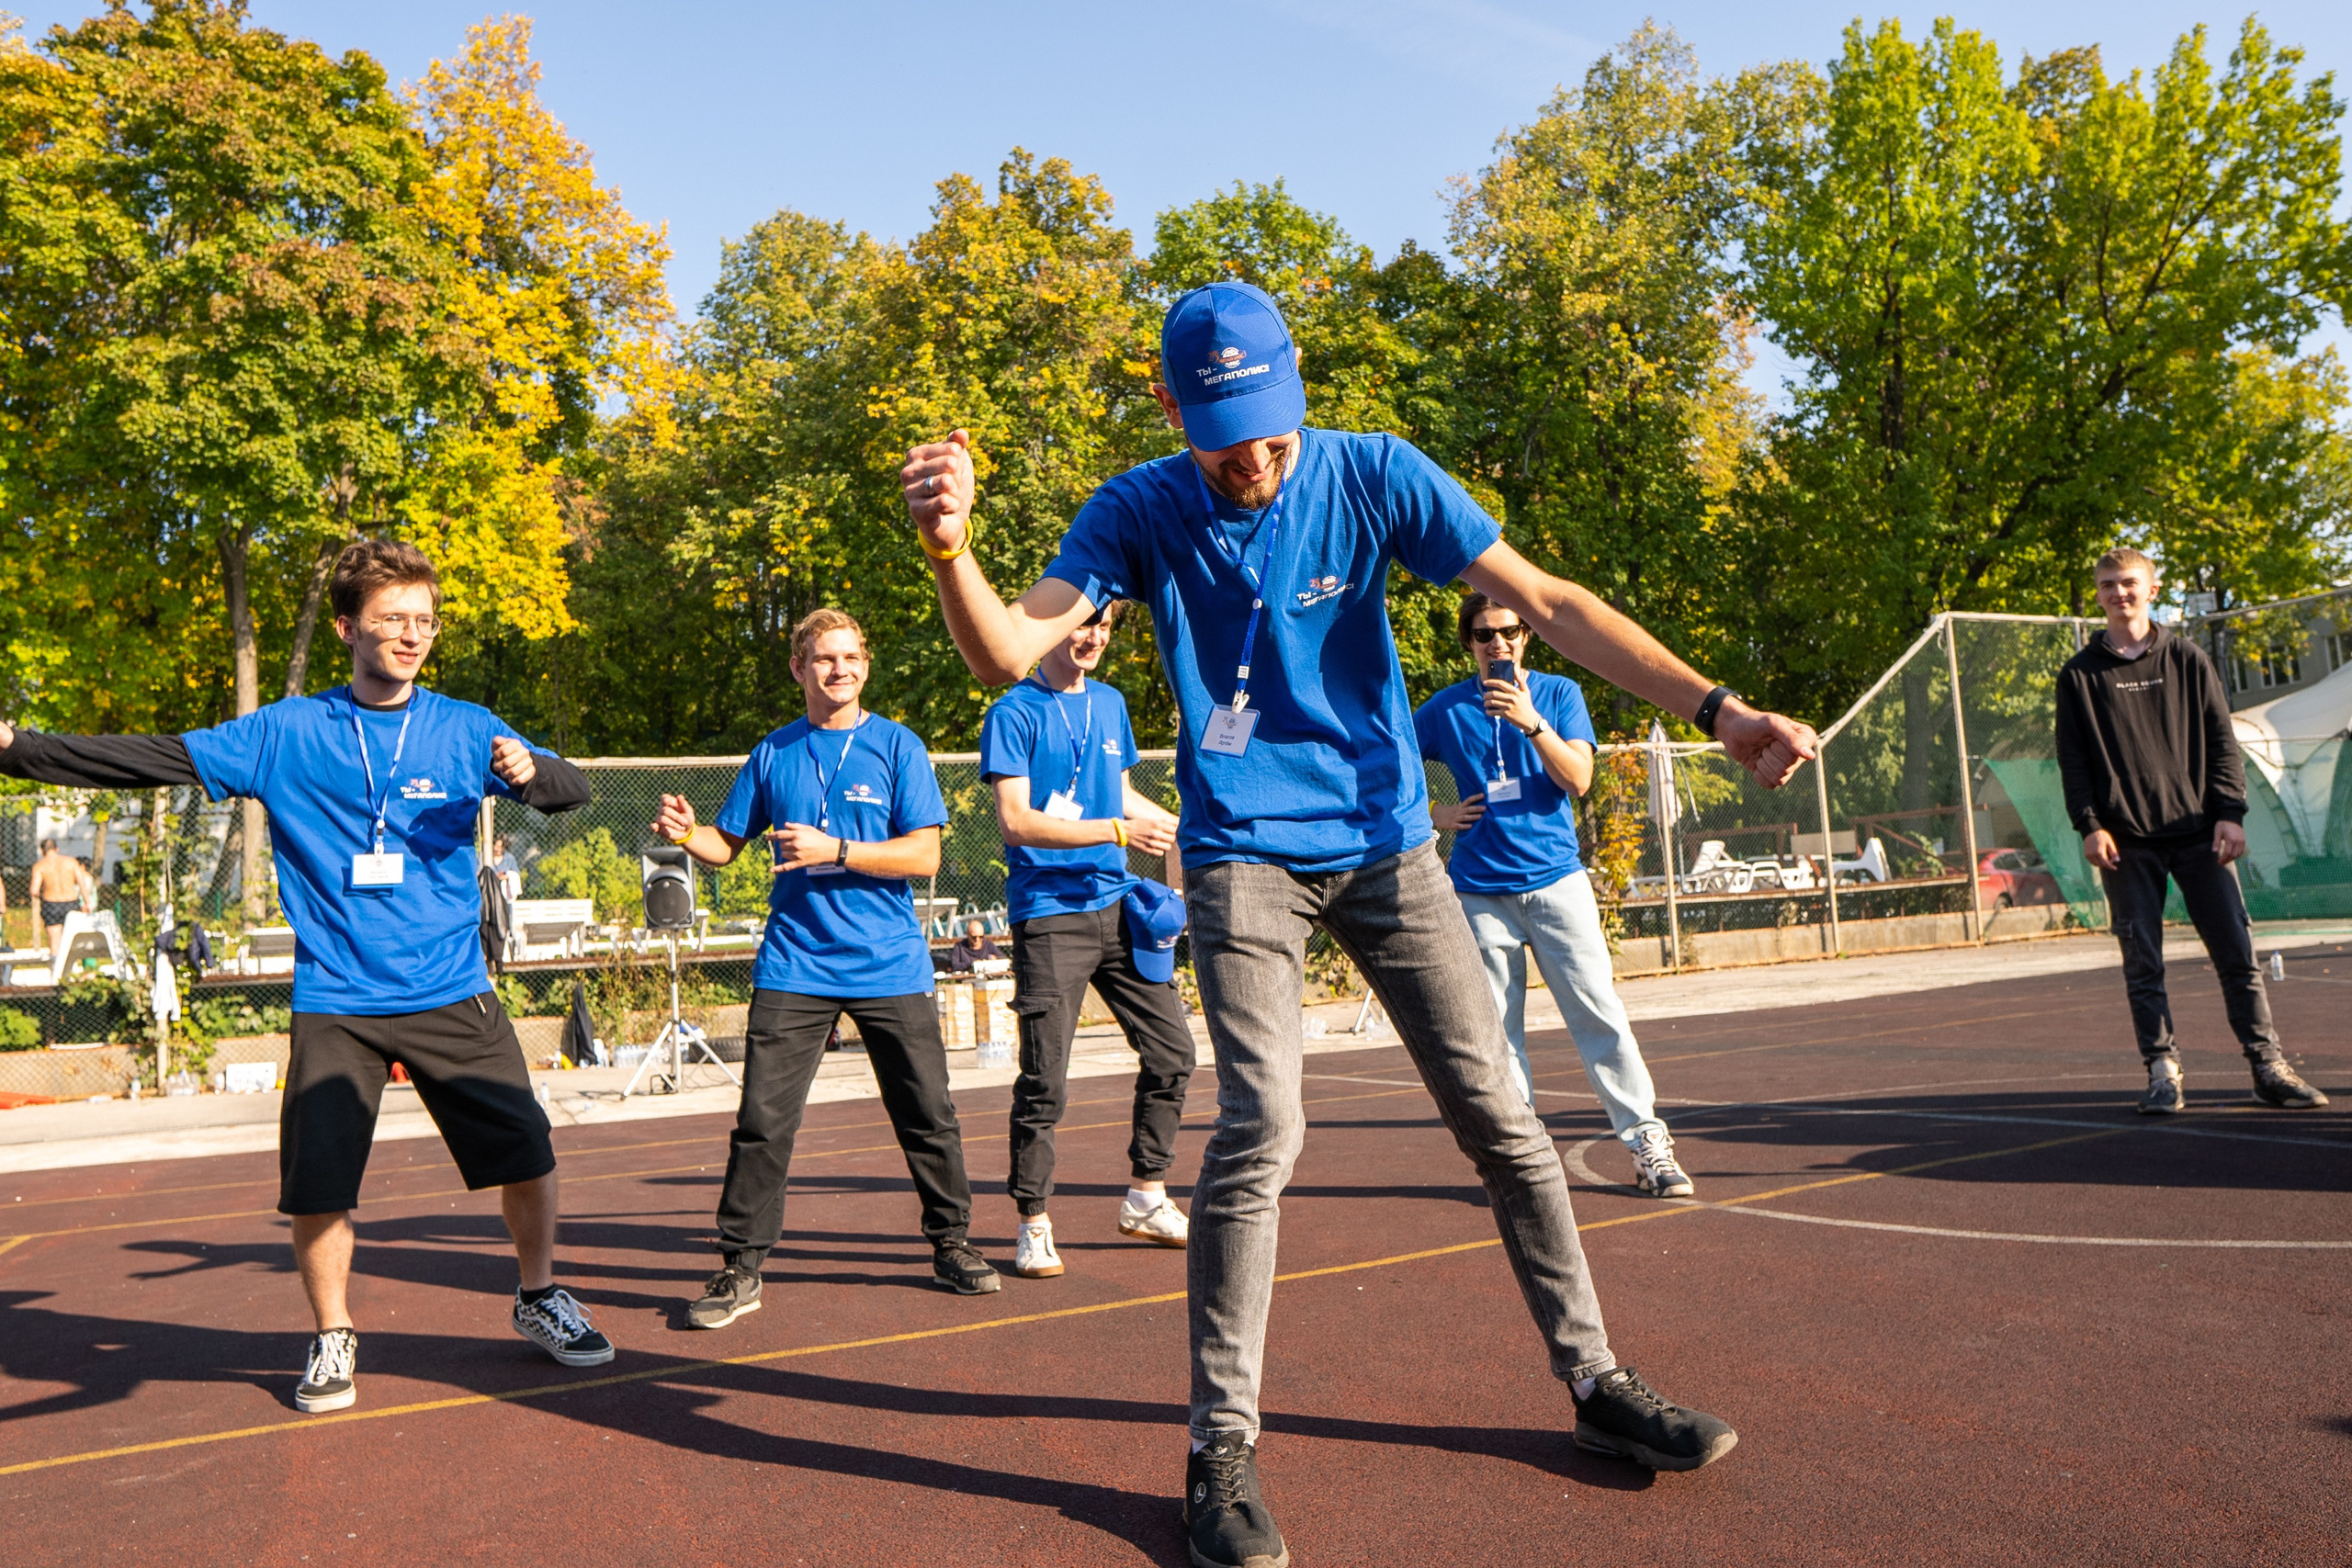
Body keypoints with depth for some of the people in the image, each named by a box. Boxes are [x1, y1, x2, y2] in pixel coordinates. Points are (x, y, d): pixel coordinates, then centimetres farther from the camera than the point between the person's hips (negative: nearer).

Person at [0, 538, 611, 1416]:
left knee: (524, 1154, 0)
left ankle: (538, 1298, 26)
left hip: (453, 997, 1)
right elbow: (154, 759, 1)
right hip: (335, 1006, 0)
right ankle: (333, 1339, 25)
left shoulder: (465, 729, 2)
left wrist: (532, 770, -23)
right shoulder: (285, 734, 1)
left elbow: (571, 789, 0)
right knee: (316, 1186, -1)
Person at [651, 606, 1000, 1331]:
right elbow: (727, 844, 13)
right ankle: (740, 1269, 10)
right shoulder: (772, 754, 8)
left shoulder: (898, 747, 1)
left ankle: (951, 1245, 25)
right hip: (795, 966, 1)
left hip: (890, 966, -1)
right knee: (761, 1120, -5)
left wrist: (833, 850, -16)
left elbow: (924, 855, -7)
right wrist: (687, 833, -8)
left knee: (928, 1115, 6)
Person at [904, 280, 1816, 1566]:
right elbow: (1007, 653, -15)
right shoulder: (1140, 513, -5)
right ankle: (1221, 1447, 0)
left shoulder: (1374, 475, -6)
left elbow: (1545, 603, -10)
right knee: (1262, 1126, -16)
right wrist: (951, 547, -36)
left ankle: (1593, 1379, 22)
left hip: (1387, 843, 2)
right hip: (1244, 855, -2)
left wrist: (1714, 710, -18)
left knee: (1497, 1114, 3)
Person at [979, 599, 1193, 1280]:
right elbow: (1015, 820, -13)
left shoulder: (1110, 704, 16)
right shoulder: (1014, 712, -5)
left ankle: (1146, 1197, 23)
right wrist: (1118, 830, -18)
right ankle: (1033, 1224, 12)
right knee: (1044, 1081, -4)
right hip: (1049, 914, -6)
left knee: (1171, 1049, 7)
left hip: (1117, 904, 7)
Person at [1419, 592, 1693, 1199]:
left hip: (1555, 877, 0)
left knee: (1599, 1012, -4)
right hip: (1480, 890, 1)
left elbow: (1578, 779, -6)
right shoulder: (1446, 708, 6)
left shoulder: (1559, 693, 6)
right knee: (1497, 1029, 3)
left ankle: (1646, 1140, 4)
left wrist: (1531, 721, -19)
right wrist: (1436, 815, 4)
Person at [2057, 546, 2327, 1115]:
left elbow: (2221, 742, 7)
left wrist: (2230, 813, -3)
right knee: (2142, 965, 0)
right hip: (2127, 842, -1)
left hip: (2198, 832, 1)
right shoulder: (2079, 675, 6)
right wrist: (2089, 825, -8)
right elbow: (2072, 759, 3)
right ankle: (2163, 1072, 7)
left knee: (2236, 952, 1)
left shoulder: (2188, 660, 9)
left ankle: (2268, 1067, 10)